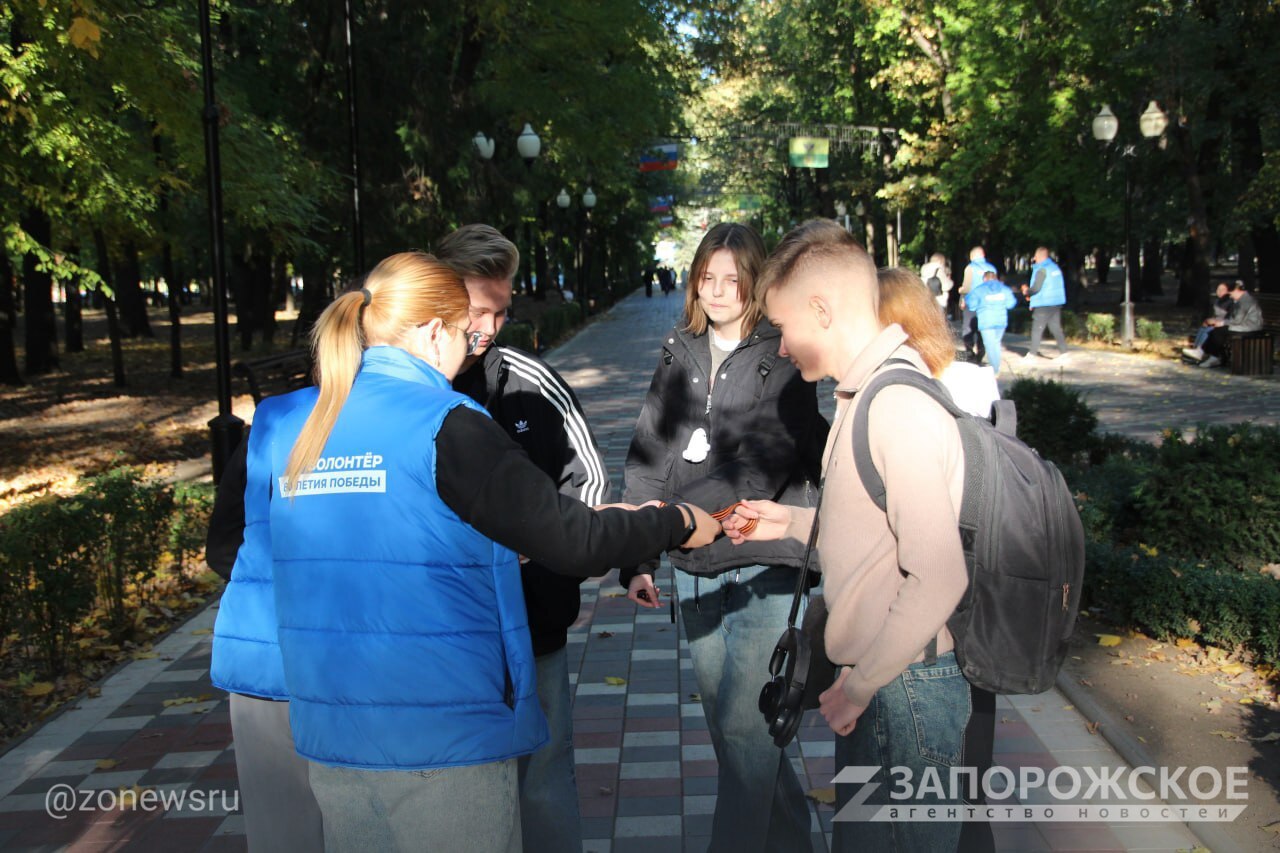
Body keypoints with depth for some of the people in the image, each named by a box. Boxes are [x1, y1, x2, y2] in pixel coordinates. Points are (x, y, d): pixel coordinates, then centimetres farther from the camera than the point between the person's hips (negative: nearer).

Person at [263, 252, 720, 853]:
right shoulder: (445, 426, -15)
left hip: (328, 735, 6)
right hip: (443, 737, -6)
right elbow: (572, 543, -15)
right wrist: (677, 524, 3)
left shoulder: (289, 427, 4)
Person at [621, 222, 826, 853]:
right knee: (726, 725, 16)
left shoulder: (783, 359, -6)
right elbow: (649, 454, 7)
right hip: (695, 566, 6)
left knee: (744, 728, -7)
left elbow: (757, 467, -15)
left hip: (764, 565, -5)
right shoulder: (678, 354, 9)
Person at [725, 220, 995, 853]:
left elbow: (938, 580, -26)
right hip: (871, 683, 9)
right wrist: (793, 523, 12)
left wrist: (857, 686, -18)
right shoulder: (863, 392, 9)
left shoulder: (900, 406, -22)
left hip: (904, 689, -9)